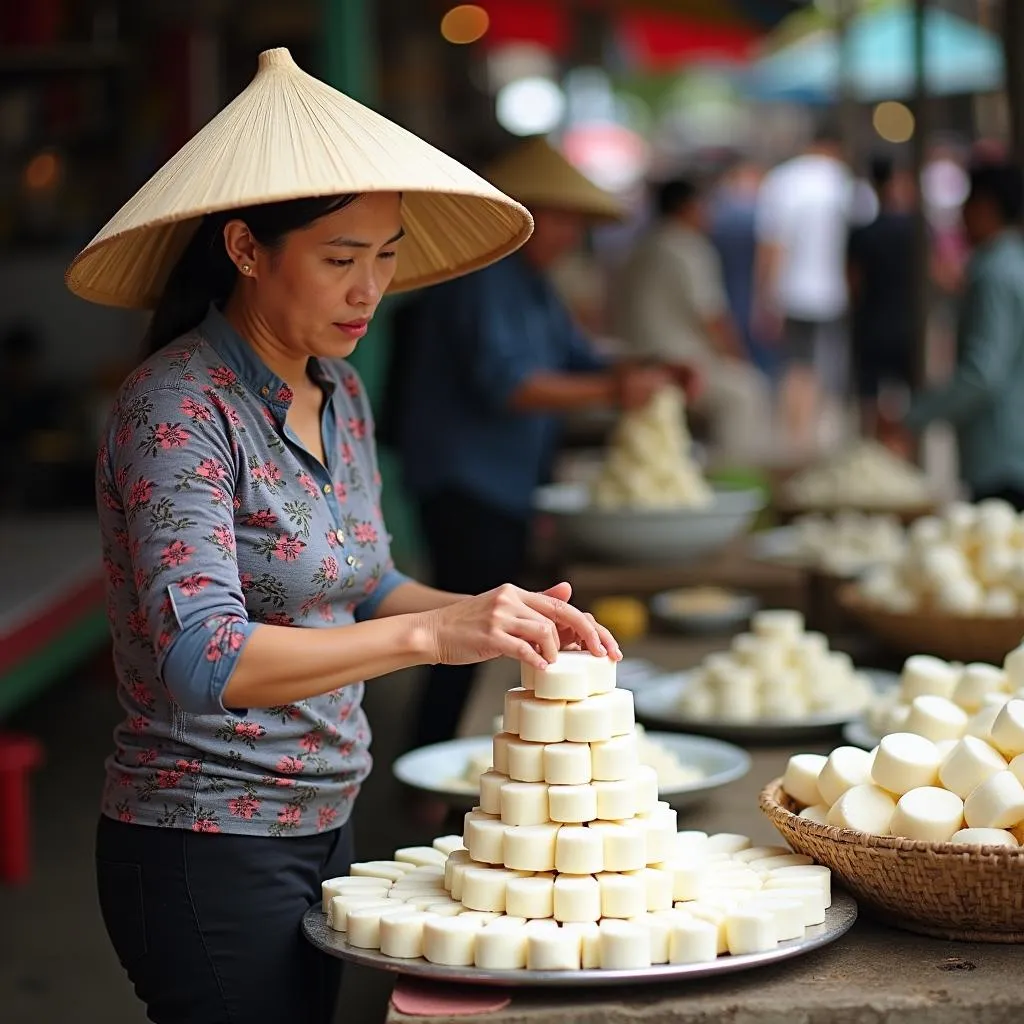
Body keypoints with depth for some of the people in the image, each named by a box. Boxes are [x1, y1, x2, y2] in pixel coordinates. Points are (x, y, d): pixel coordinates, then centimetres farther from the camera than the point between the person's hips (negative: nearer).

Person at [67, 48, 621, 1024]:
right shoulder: (177, 410, -19)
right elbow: (202, 660, -30)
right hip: (208, 853, -8)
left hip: (320, 829, 8)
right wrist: (431, 634, -36)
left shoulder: (341, 396, 6)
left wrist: (495, 613, -1)